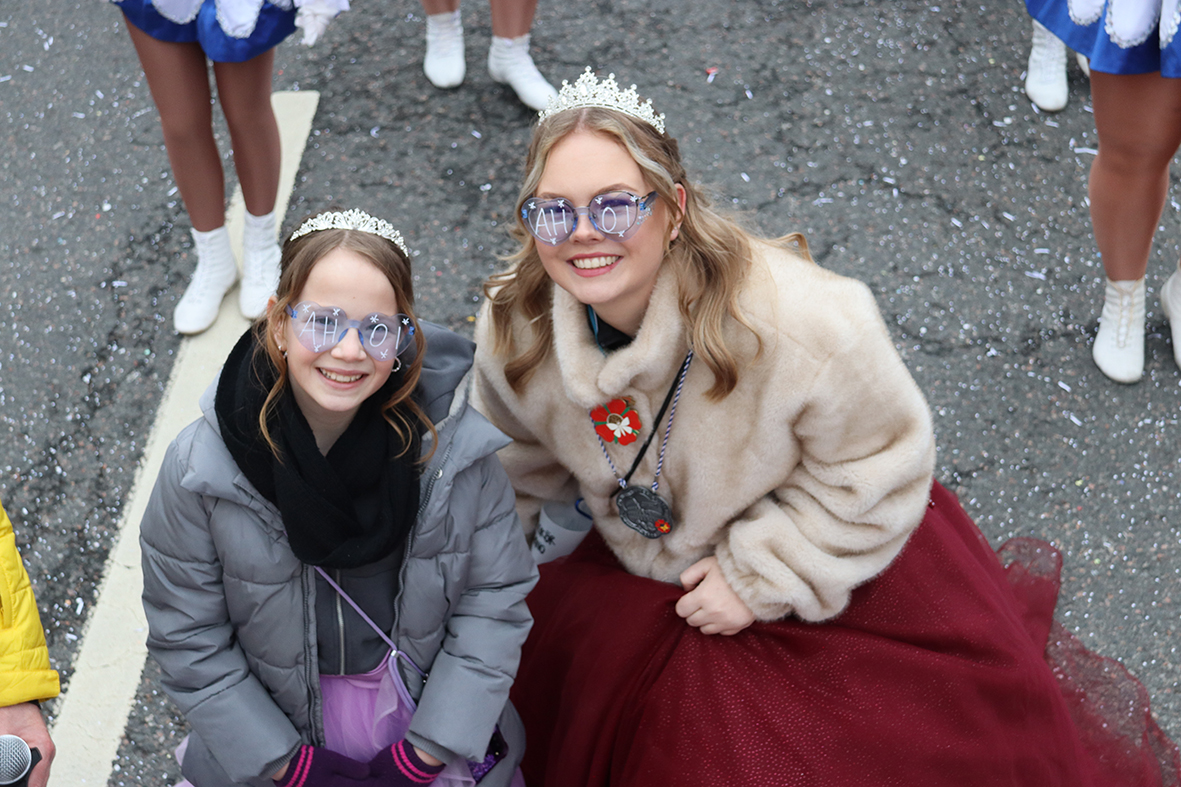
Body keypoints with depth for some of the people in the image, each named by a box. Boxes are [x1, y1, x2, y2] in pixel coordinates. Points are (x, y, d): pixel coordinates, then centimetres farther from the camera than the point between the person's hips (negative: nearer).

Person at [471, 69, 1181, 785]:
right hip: (644, 573, 4)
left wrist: (759, 579, -22)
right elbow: (519, 458, 2)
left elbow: (879, 467, -22)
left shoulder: (794, 320, -37)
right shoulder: (514, 329, -21)